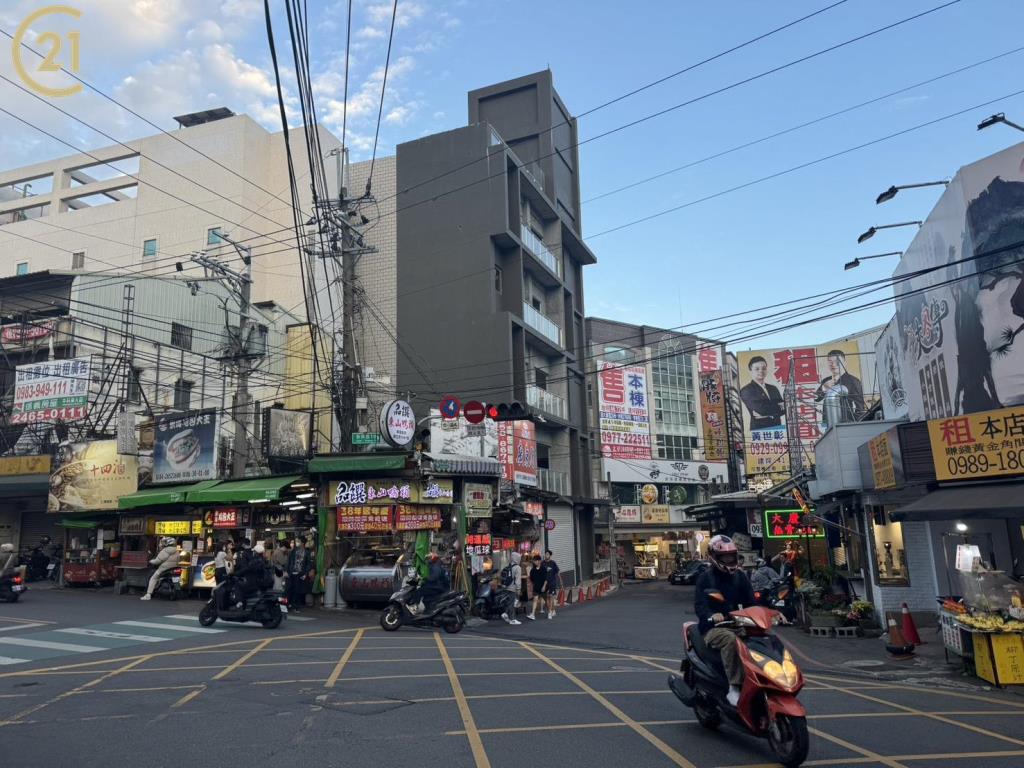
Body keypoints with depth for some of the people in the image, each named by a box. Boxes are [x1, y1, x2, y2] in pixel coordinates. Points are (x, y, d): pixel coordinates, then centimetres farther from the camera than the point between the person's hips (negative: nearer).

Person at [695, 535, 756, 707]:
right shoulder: (705, 577, -1)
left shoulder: (739, 576, 14)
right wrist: (711, 615, -34)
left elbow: (750, 601, 10)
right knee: (730, 639, -36)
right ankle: (733, 687, -31)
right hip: (713, 628, -4)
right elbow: (699, 605, -12)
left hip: (736, 624, 4)